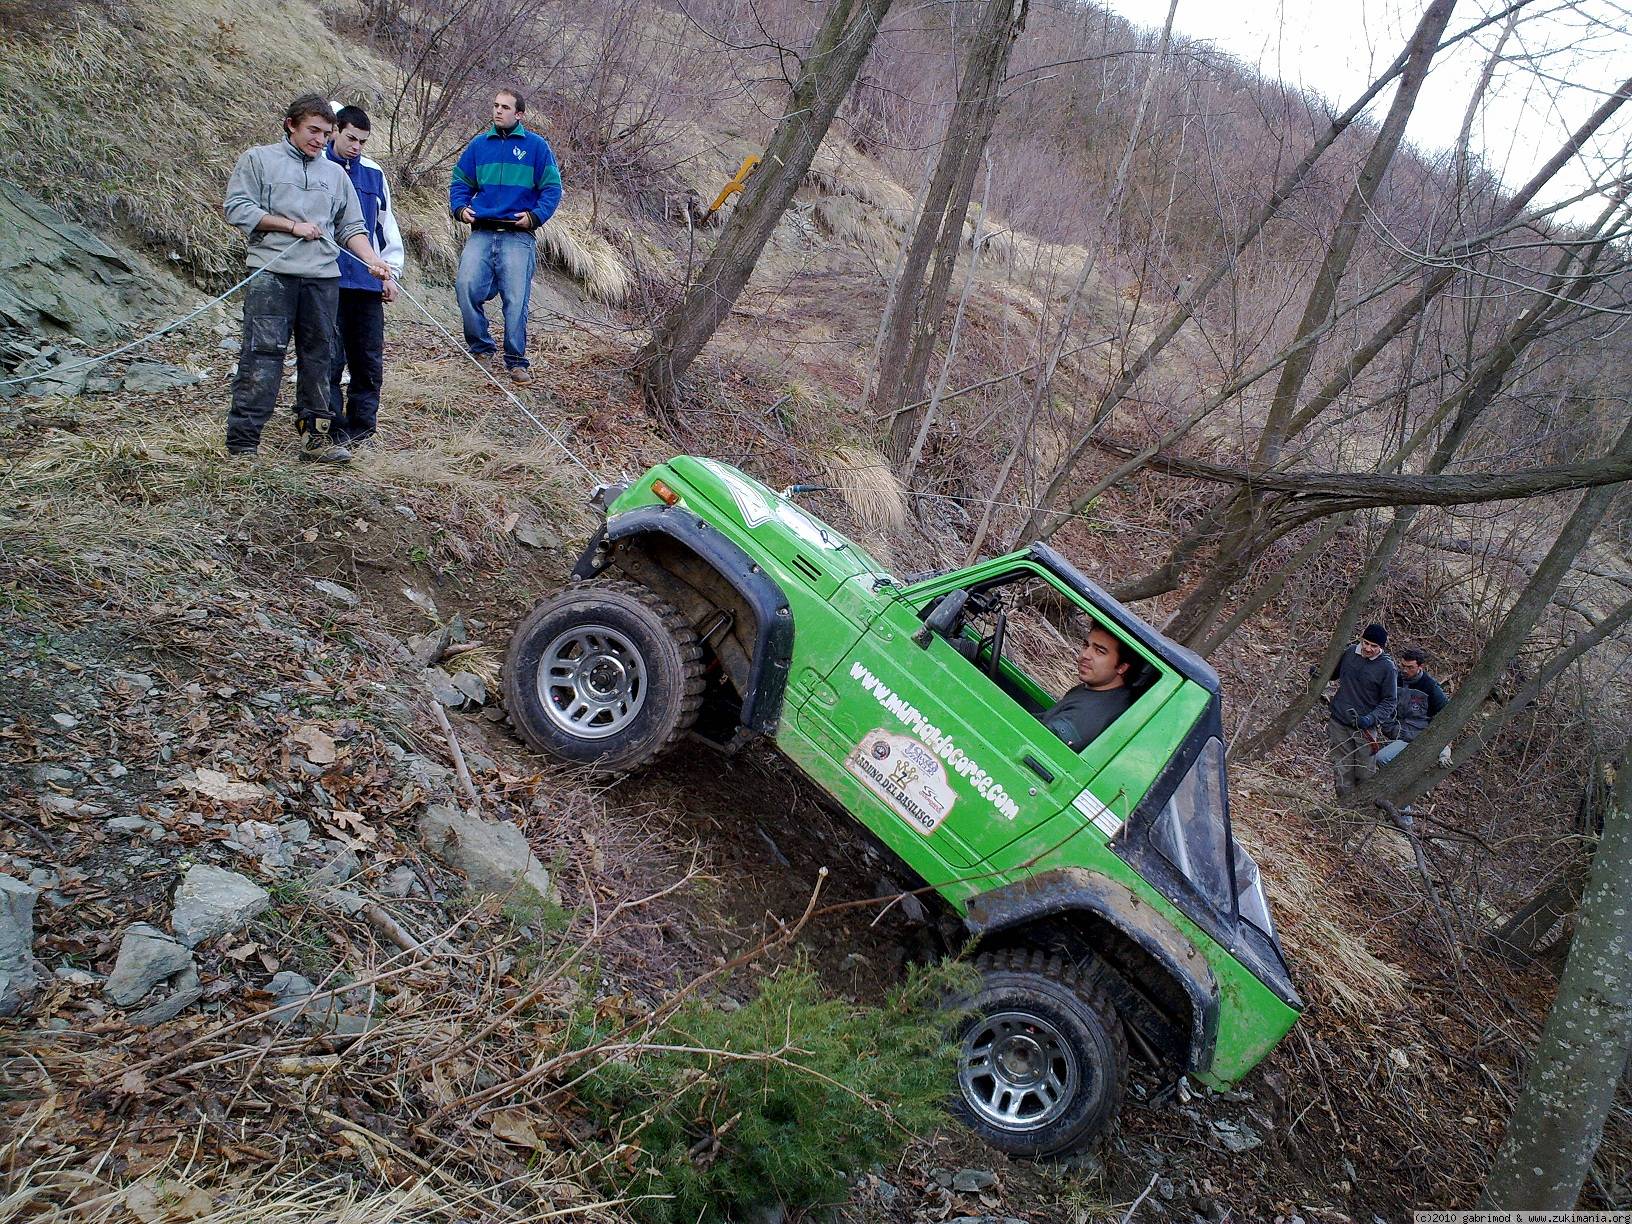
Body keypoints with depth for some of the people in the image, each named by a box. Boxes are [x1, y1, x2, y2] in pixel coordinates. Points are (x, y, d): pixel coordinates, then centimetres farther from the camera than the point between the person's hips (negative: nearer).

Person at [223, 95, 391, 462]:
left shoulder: (335, 174, 21)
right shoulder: (258, 159, 8)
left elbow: (351, 227, 18)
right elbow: (237, 208, 0)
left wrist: (373, 261, 0)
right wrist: (292, 225, -5)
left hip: (323, 277, 5)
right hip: (272, 272, -4)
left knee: (318, 356, 6)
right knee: (263, 353, -9)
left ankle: (316, 434, 13)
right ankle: (243, 439, -8)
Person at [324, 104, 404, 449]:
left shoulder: (374, 173, 13)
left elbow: (387, 225, 18)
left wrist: (390, 273, 12)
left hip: (368, 282, 4)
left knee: (370, 359, 5)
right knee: (330, 358, -3)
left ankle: (361, 427, 15)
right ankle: (333, 430, 4)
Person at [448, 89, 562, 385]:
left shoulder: (536, 146, 4)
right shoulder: (479, 145, 13)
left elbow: (552, 188, 3)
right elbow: (460, 182, 19)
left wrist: (535, 216, -10)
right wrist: (460, 208, 0)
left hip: (518, 235, -3)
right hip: (481, 232, 3)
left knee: (516, 298, -5)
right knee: (466, 286, -12)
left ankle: (516, 360, 5)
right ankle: (480, 346, 6)